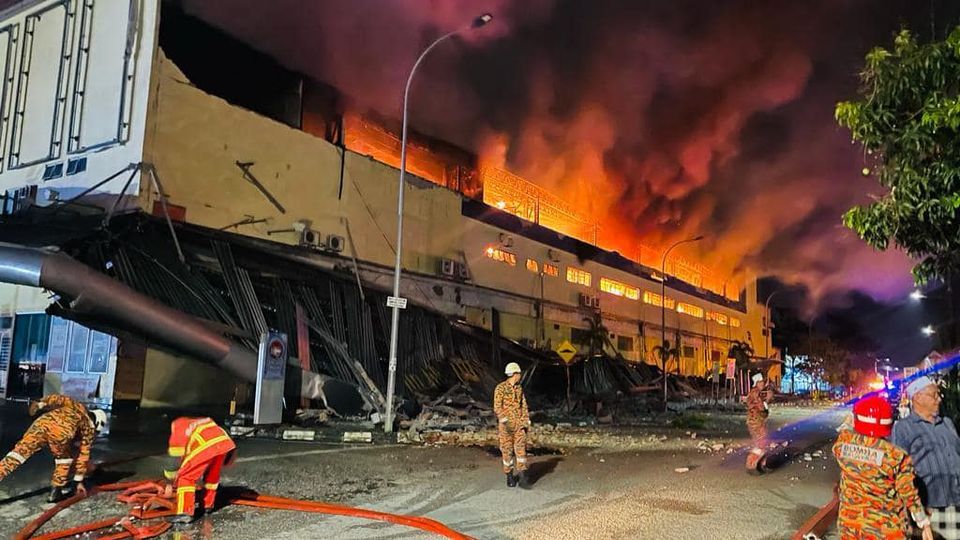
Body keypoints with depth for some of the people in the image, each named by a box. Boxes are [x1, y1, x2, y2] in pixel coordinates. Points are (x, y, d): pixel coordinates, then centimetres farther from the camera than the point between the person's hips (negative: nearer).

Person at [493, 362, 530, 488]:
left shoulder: (519, 388, 12)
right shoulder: (501, 388, -7)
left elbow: (523, 405, 15)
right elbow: (497, 407, -13)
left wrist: (526, 420, 5)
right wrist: (504, 420, -24)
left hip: (519, 424, 4)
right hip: (505, 425, -4)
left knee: (521, 449, -4)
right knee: (507, 451, 2)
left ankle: (522, 478, -5)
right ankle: (509, 477, 14)